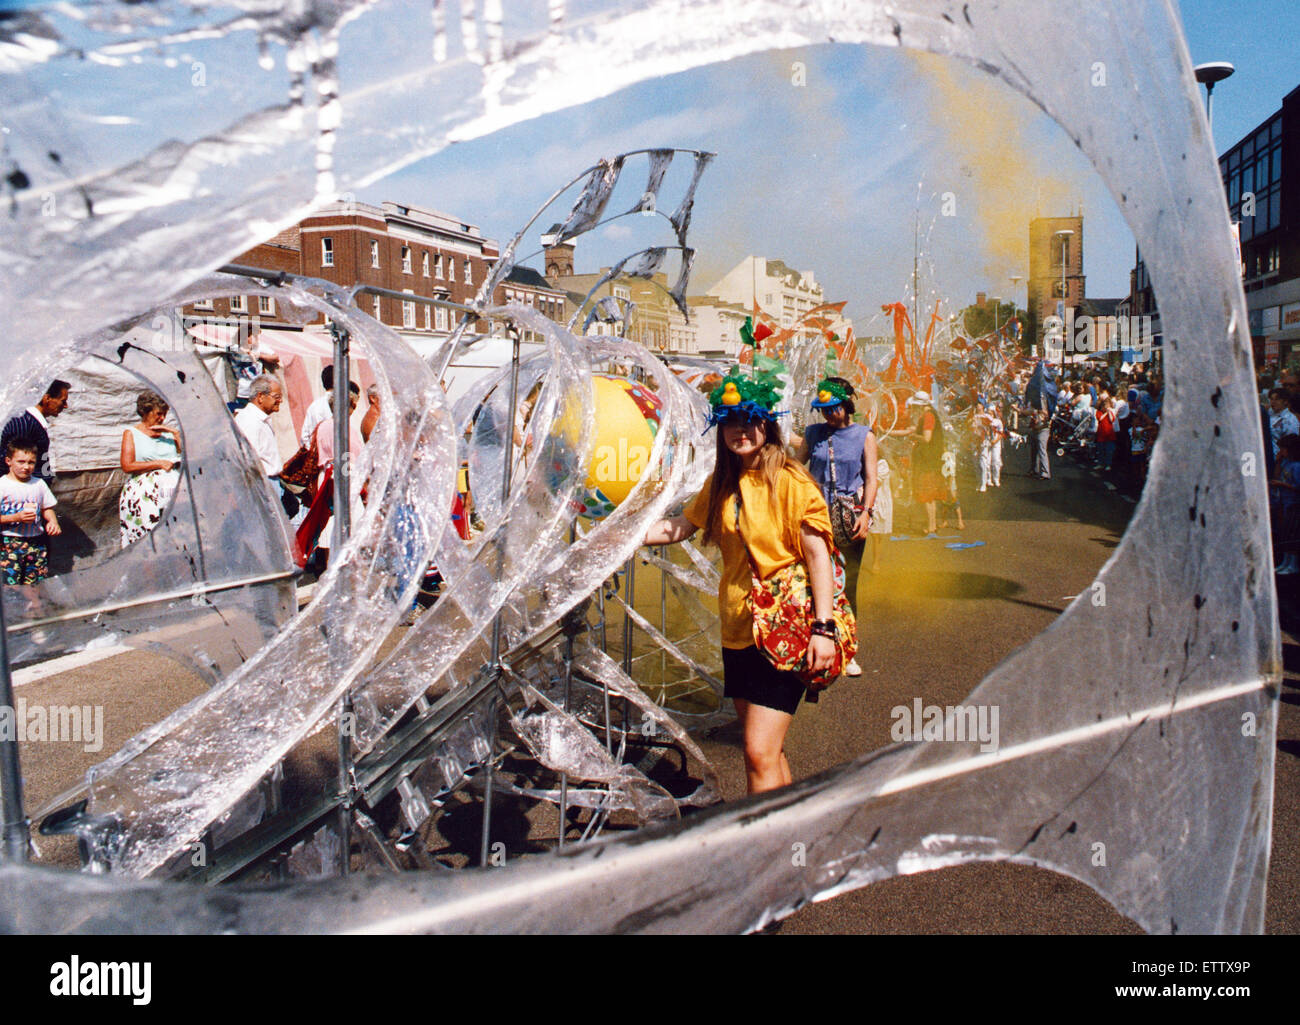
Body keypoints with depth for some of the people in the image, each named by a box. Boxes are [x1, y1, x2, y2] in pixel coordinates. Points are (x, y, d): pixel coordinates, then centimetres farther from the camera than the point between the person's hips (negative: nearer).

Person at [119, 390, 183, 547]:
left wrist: (175, 432, 3)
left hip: (172, 483, 3)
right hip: (143, 486, -3)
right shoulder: (131, 433, 10)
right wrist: (159, 464, -6)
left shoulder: (168, 433, 20)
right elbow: (127, 466, -1)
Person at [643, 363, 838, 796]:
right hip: (738, 631, 7)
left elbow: (818, 554, -14)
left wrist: (823, 627, -21)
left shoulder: (791, 481, -11)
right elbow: (679, 526, 16)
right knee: (763, 750, 15)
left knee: (759, 753, -10)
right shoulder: (721, 484, 10)